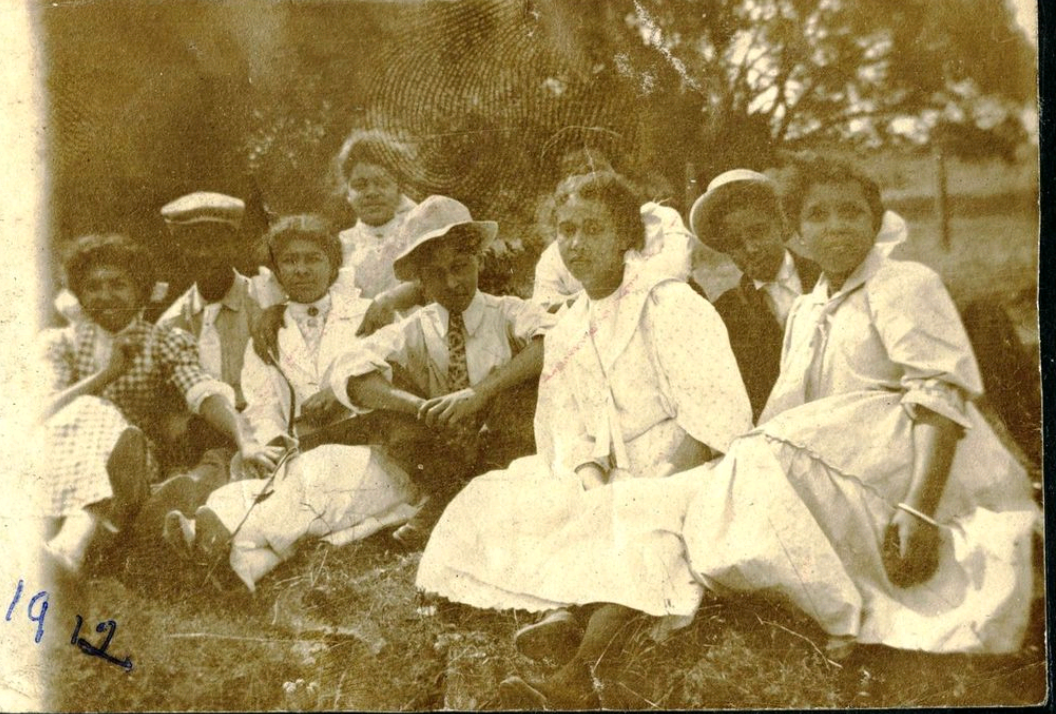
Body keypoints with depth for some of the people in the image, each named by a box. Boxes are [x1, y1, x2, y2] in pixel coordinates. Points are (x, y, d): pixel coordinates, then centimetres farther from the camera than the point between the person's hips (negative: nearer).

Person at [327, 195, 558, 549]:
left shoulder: (507, 313, -2)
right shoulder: (412, 333, 1)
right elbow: (348, 374, -16)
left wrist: (480, 393, -34)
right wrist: (425, 408, -32)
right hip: (444, 457, 1)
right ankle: (445, 496, -12)